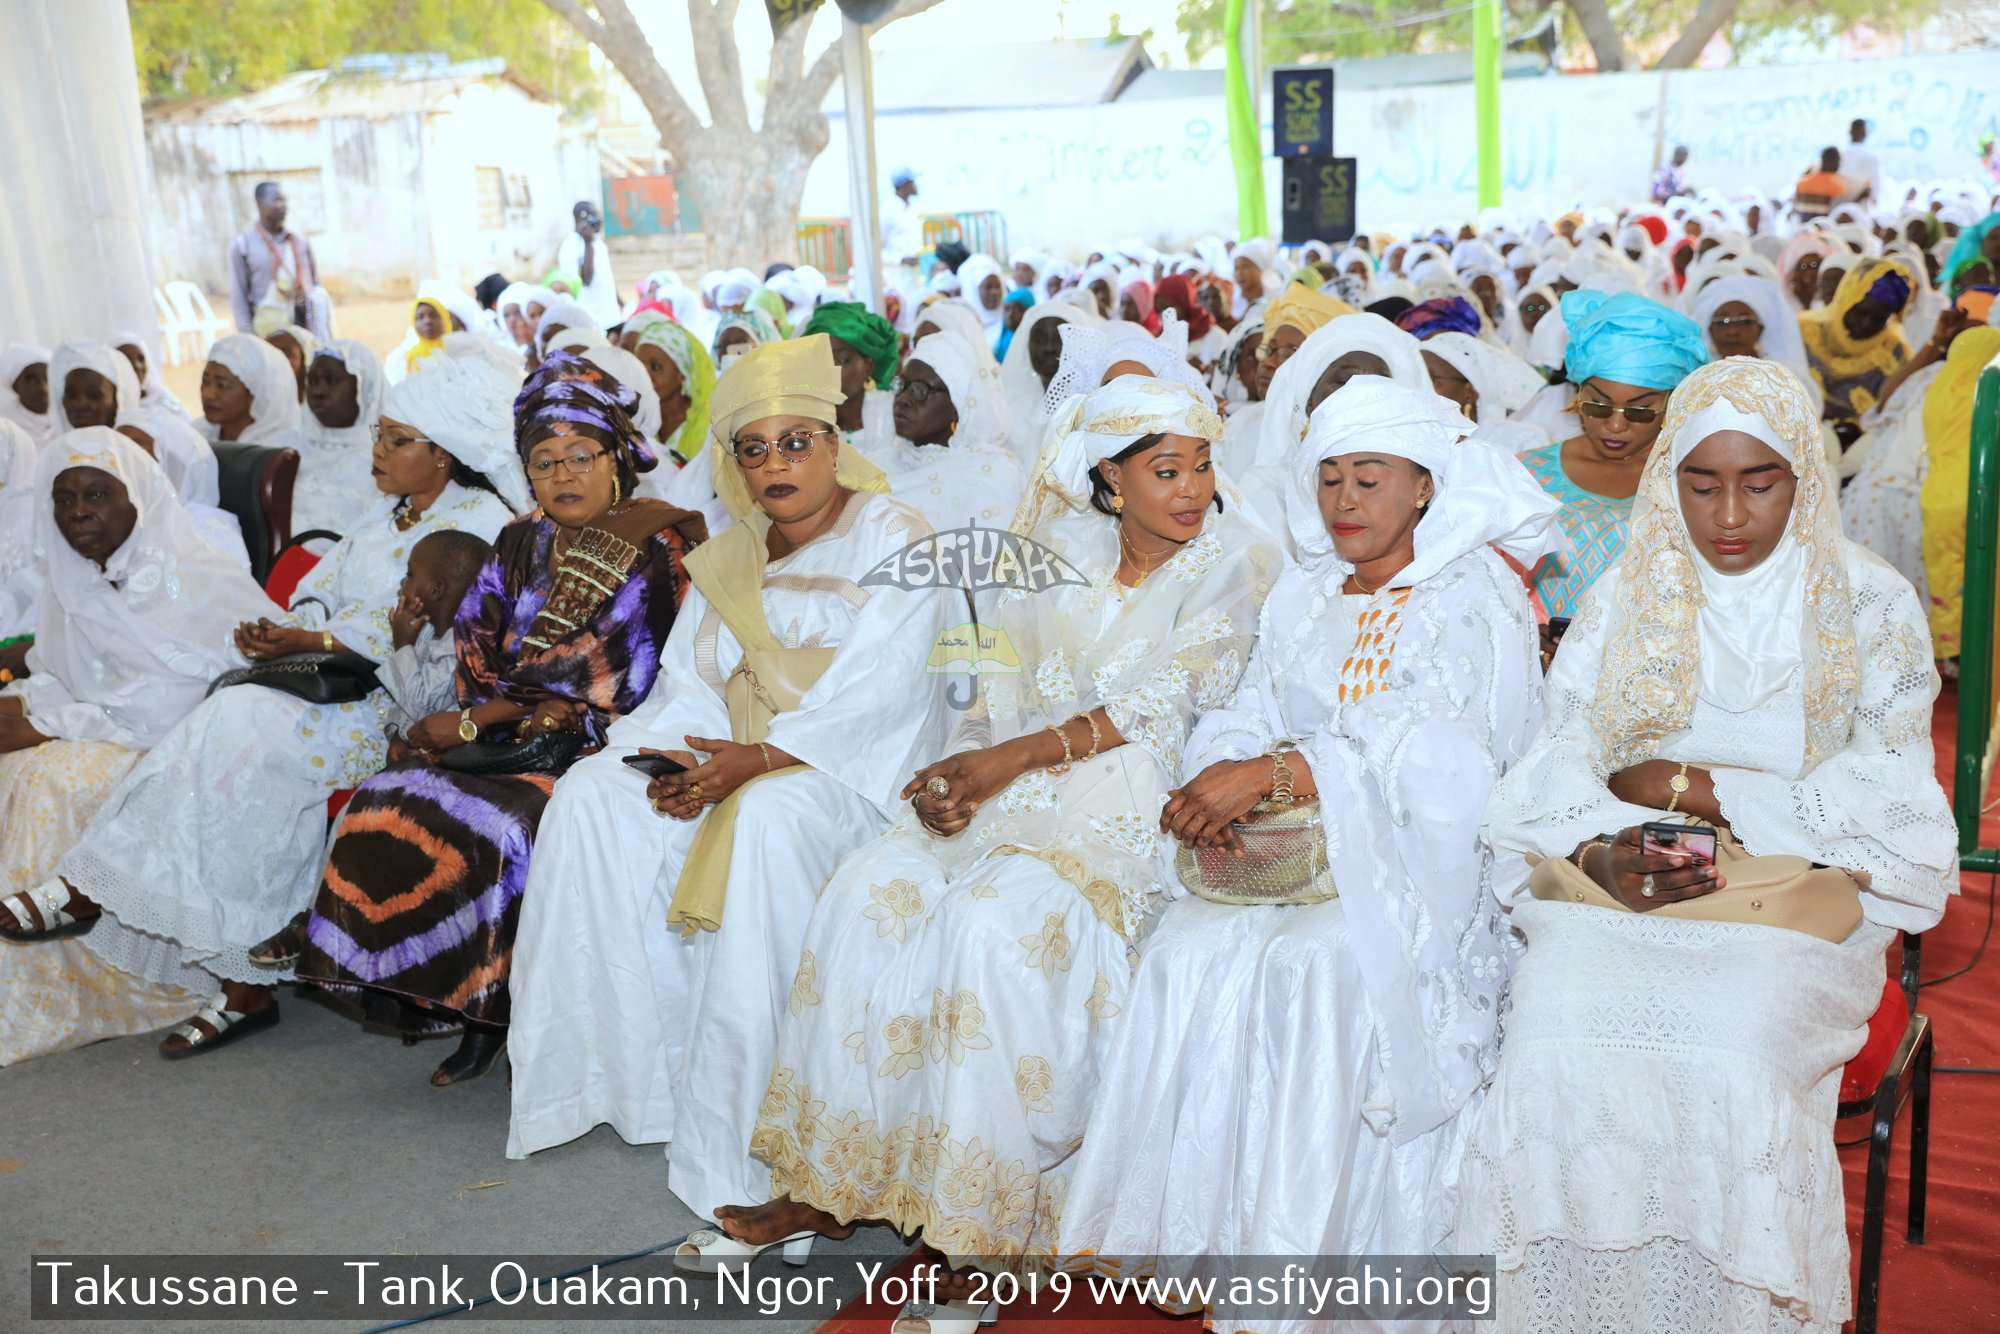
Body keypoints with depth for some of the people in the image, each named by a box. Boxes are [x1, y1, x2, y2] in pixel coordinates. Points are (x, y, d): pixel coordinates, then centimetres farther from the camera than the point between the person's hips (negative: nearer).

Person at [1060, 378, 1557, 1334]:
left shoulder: (1478, 599, 0)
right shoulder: (1302, 597, 18)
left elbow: (1437, 759, -15)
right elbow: (1248, 718, 11)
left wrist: (1274, 772, -25)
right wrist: (1212, 783, -13)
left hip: (1414, 861, -4)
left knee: (1314, 962, -33)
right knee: (1187, 950, -25)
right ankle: (1178, 1230, -17)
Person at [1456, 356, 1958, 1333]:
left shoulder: (1872, 607, 8)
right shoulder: (1623, 600, 12)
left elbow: (1889, 799, -2)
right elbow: (1560, 763, 2)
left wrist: (1693, 787, -8)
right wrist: (1599, 854, -21)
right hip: (1620, 888, 1)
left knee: (1731, 1065, -32)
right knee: (1556, 1051, -29)